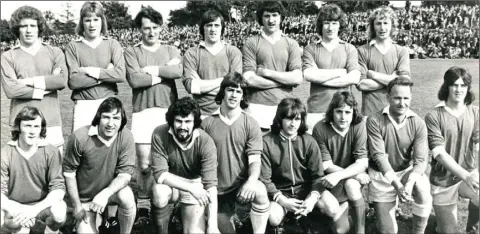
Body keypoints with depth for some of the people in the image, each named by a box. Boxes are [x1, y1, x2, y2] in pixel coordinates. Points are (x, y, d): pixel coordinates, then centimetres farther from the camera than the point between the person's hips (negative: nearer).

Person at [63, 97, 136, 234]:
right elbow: (69, 172, -11)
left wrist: (105, 194, -35)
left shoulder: (126, 137, -19)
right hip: (85, 198, 0)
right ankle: (97, 219, 21)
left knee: (127, 197, -31)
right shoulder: (79, 138, -23)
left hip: (112, 189, 0)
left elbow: (125, 174, -18)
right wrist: (77, 206, -8)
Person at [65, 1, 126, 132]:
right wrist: (106, 73, -8)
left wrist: (91, 71, -11)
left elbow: (121, 75, -7)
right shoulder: (73, 47, 3)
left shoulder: (113, 45, 6)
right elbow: (73, 81, -8)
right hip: (83, 106, -1)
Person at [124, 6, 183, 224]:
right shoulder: (131, 52, 6)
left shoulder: (171, 50, 13)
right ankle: (143, 204, 13)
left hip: (168, 110, 2)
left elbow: (178, 72, -8)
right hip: (143, 111, -1)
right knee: (144, 163, -3)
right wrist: (165, 70, -5)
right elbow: (134, 80, -10)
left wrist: (152, 69, -7)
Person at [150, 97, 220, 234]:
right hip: (169, 184, 0)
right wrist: (191, 188, -33)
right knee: (159, 194, -34)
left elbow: (210, 184, -26)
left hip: (195, 186, 0)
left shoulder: (206, 142, -24)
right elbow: (160, 174, -23)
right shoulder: (160, 135, -22)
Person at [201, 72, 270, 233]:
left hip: (241, 185, -1)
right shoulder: (207, 123, -1)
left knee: (260, 191, -33)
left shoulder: (251, 124, -3)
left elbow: (255, 160, -9)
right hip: (217, 190, 2)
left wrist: (251, 180, -29)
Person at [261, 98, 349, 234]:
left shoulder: (309, 141, -5)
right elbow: (264, 178, -11)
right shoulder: (267, 142, -11)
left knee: (332, 208, -25)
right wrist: (282, 200, -23)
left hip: (307, 189, 1)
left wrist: (312, 198, -24)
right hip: (281, 192, -1)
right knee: (273, 218, -31)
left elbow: (318, 175, -6)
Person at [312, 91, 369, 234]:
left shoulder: (359, 126, -14)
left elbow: (362, 163, -18)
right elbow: (326, 166, -13)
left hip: (351, 177, 0)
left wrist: (338, 175, -33)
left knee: (351, 185, -31)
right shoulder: (320, 129, -16)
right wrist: (355, 174, -22)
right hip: (329, 179, 0)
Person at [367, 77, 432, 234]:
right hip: (381, 175, -1)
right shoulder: (374, 121, -18)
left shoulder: (418, 123, -12)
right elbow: (379, 156, -21)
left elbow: (420, 159, -14)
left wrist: (410, 183, -32)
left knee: (423, 189, -32)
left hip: (407, 170, 1)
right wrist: (398, 185, -29)